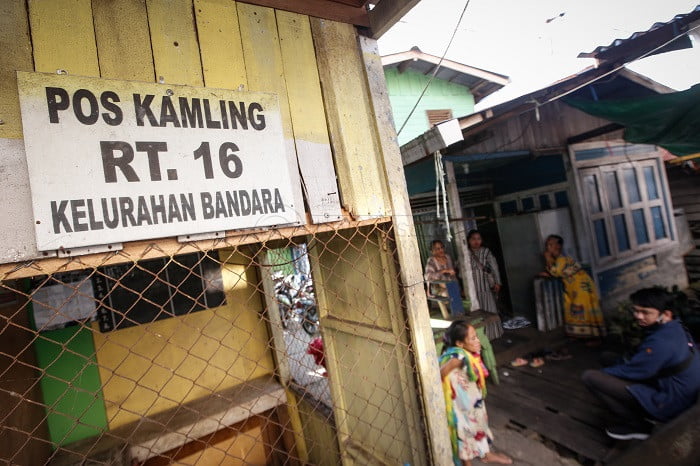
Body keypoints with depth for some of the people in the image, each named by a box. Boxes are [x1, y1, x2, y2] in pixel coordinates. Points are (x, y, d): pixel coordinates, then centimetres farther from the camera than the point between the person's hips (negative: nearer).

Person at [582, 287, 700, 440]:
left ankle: (638, 426, -2)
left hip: (667, 405, -9)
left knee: (590, 377, -19)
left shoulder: (661, 342, -28)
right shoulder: (676, 329, 0)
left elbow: (631, 372, -17)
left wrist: (602, 372, 0)